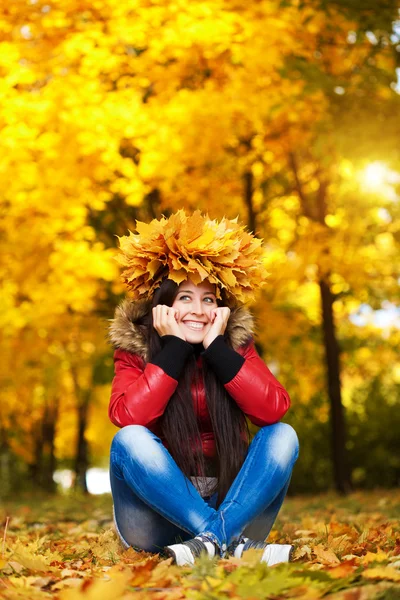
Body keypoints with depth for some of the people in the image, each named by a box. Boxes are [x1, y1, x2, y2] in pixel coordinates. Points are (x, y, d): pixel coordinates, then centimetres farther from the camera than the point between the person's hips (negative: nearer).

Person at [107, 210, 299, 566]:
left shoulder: (236, 345, 3)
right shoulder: (135, 348, -1)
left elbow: (275, 410, -15)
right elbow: (127, 418, -22)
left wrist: (217, 348, -16)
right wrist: (173, 348, -17)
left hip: (231, 504, 2)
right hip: (158, 519, -1)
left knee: (282, 435, -19)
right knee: (130, 440, -27)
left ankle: (212, 538, -33)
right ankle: (230, 542, -31)